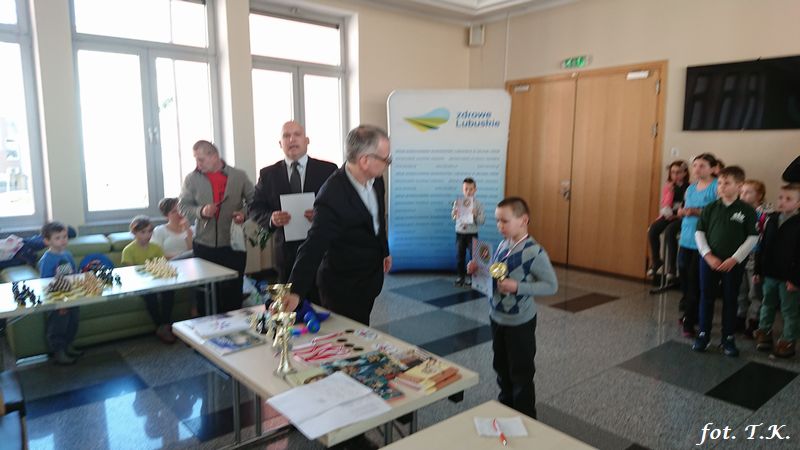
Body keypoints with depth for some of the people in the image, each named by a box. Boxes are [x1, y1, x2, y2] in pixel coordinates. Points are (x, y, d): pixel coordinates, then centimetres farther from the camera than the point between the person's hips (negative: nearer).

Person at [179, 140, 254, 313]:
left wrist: (244, 213, -11)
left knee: (233, 291, 5)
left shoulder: (239, 176, 2)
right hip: (204, 246, 1)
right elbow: (183, 206, 3)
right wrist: (201, 211, -16)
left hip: (233, 245, -1)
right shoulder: (192, 179, 3)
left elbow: (253, 201, 8)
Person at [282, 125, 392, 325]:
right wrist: (295, 292, -37)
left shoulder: (375, 180, -6)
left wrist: (384, 251, 23)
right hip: (344, 286, -7)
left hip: (370, 277, 7)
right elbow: (314, 247, -31)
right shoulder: (332, 197, -30)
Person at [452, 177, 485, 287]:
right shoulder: (457, 202, 0)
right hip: (460, 233, 1)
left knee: (473, 255, 4)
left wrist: (475, 215, -24)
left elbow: (482, 220, -7)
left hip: (472, 234, -1)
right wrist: (455, 215, -21)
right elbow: (454, 218, 1)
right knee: (460, 256, 8)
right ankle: (461, 276, 22)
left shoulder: (478, 204, -4)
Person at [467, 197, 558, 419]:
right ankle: (505, 406, 43)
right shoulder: (502, 245, -1)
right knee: (501, 367, 22)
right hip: (497, 317, 7)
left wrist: (518, 287, -28)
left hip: (520, 322, -7)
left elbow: (551, 286, -19)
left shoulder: (534, 252, -22)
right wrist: (479, 270, -7)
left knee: (521, 373, 9)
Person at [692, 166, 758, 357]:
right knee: (706, 298, 8)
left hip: (733, 264, -1)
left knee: (730, 301, 8)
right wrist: (708, 255, -8)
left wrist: (735, 258, -11)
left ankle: (728, 338, 20)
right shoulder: (710, 208, 1)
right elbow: (699, 232, 2)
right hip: (709, 261, 2)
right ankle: (703, 335, 20)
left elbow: (753, 238, -4)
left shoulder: (747, 210, -4)